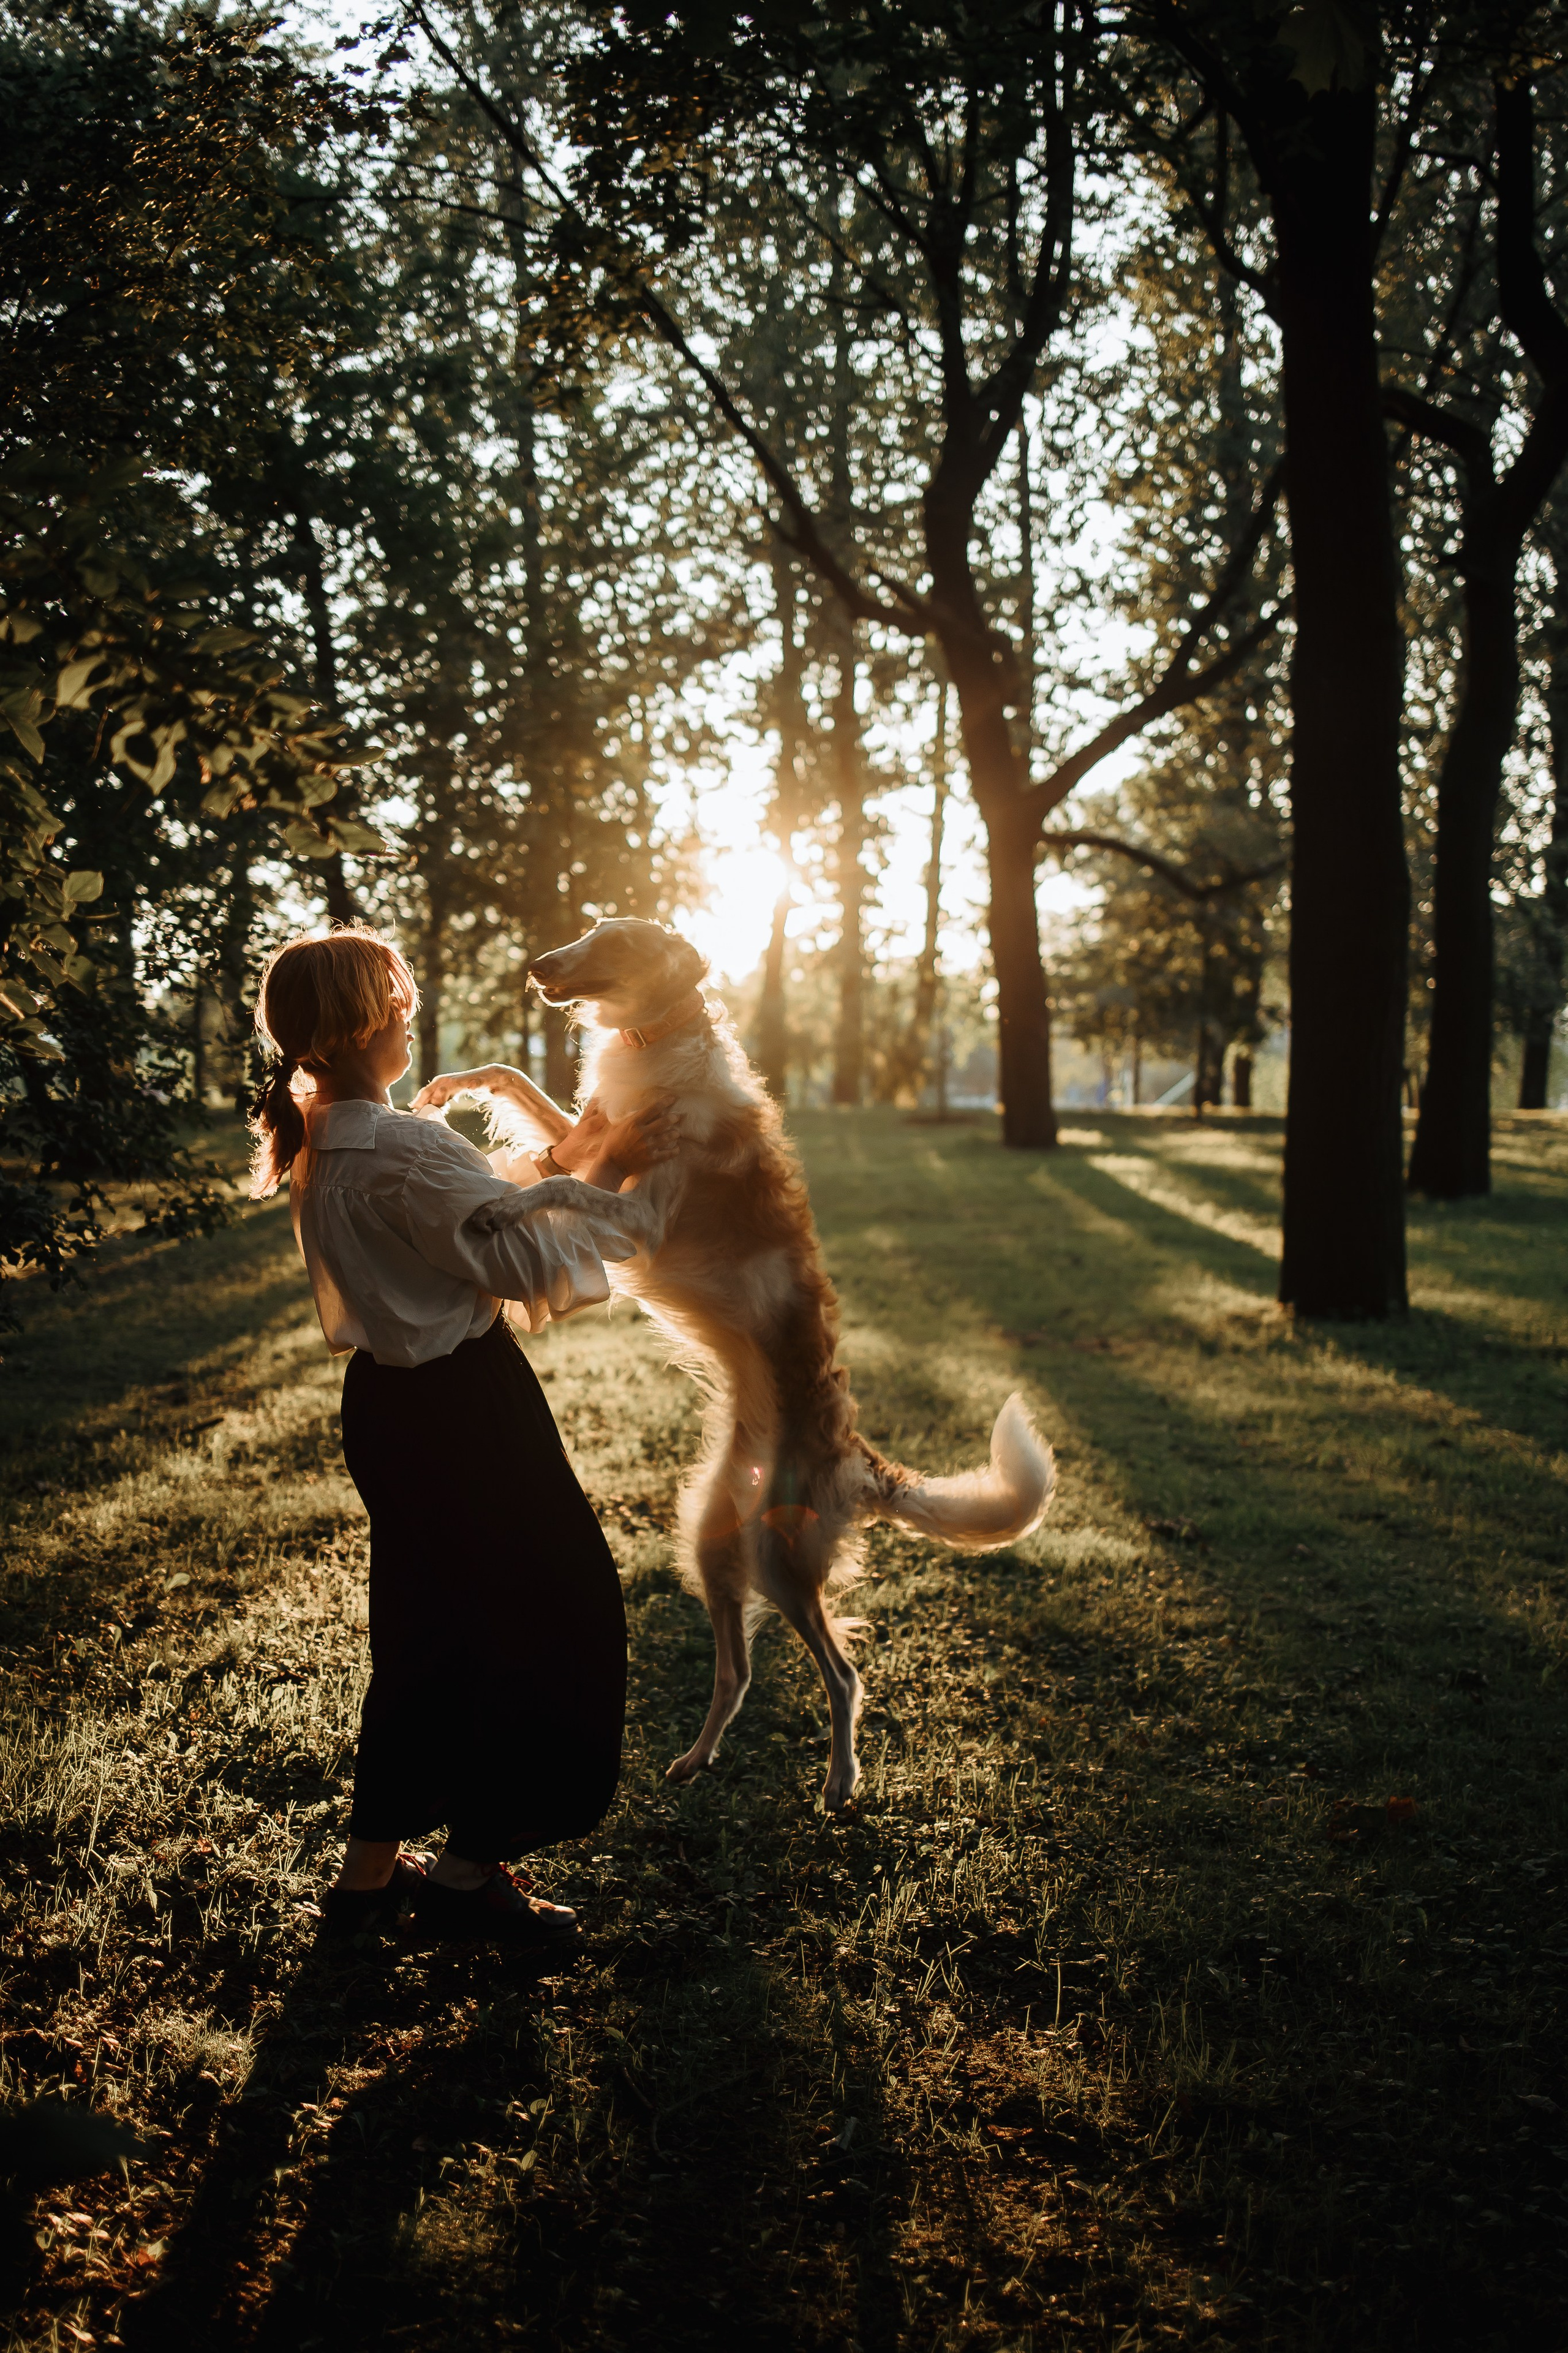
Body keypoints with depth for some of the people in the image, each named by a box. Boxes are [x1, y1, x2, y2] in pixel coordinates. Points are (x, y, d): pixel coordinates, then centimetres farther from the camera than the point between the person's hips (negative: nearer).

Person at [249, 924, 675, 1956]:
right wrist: (605, 1178, -11)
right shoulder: (399, 1150, -24)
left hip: (391, 1400, 10)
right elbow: (524, 1257, -21)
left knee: (428, 1633, 20)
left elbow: (478, 1214, 12)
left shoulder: (322, 1145, 7)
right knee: (558, 1620, 6)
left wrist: (566, 1167, 8)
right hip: (463, 1408, -10)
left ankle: (373, 1869, 29)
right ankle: (470, 1870, 17)